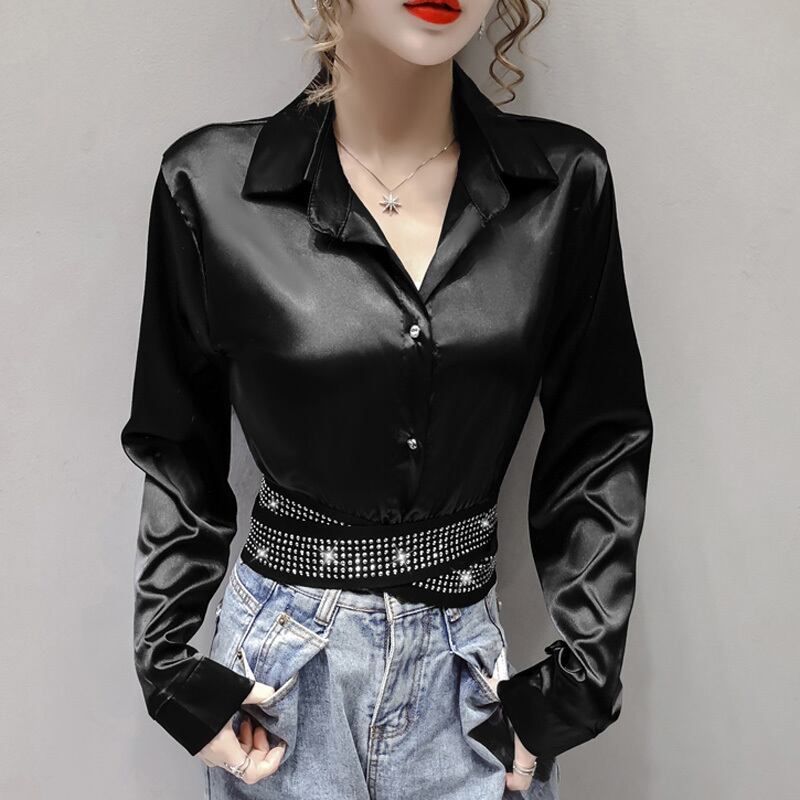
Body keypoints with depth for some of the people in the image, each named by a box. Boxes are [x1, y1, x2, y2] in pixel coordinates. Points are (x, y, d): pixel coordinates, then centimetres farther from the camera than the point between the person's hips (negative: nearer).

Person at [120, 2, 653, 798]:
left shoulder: (564, 182, -6)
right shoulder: (210, 183, -9)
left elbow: (602, 443, 1)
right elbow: (176, 449, 1)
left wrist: (578, 681, -2)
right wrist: (169, 670, -3)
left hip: (471, 670, 1)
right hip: (278, 669, 0)